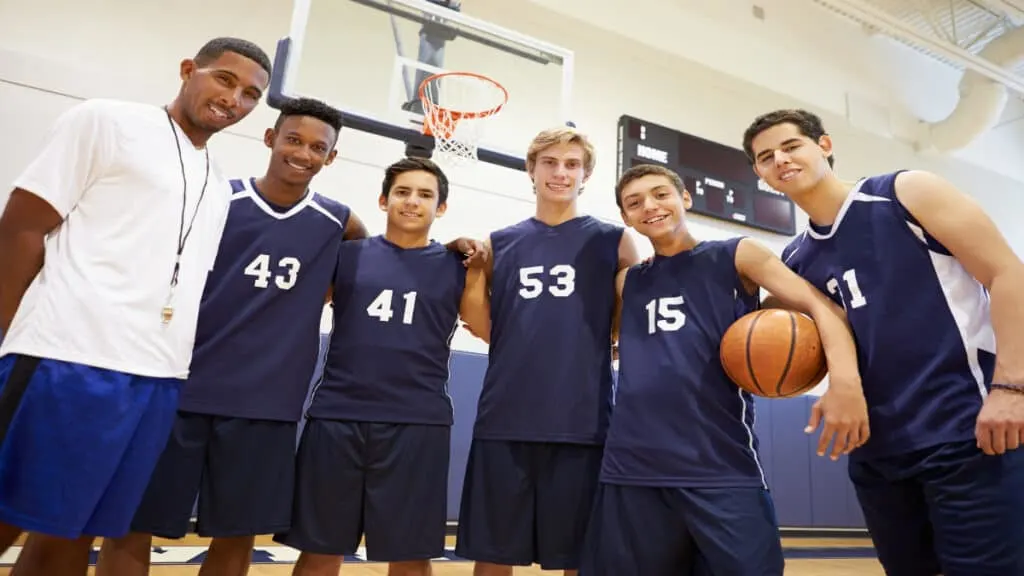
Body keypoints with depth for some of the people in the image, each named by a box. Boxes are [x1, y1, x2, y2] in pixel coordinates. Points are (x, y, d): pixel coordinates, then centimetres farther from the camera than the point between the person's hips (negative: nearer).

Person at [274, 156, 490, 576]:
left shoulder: (458, 267, 8)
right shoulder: (347, 254, 9)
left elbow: (493, 332, 6)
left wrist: (481, 268, -2)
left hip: (418, 423, 0)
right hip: (336, 416, 1)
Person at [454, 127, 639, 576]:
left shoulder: (613, 240, 5)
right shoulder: (499, 244, 9)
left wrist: (611, 342, -7)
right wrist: (473, 264, 1)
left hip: (582, 422, -1)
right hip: (504, 420, 2)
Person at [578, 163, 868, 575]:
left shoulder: (736, 257, 5)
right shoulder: (626, 282, 16)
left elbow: (820, 305, -5)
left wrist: (844, 378, -22)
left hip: (722, 467, -3)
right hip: (630, 467, 4)